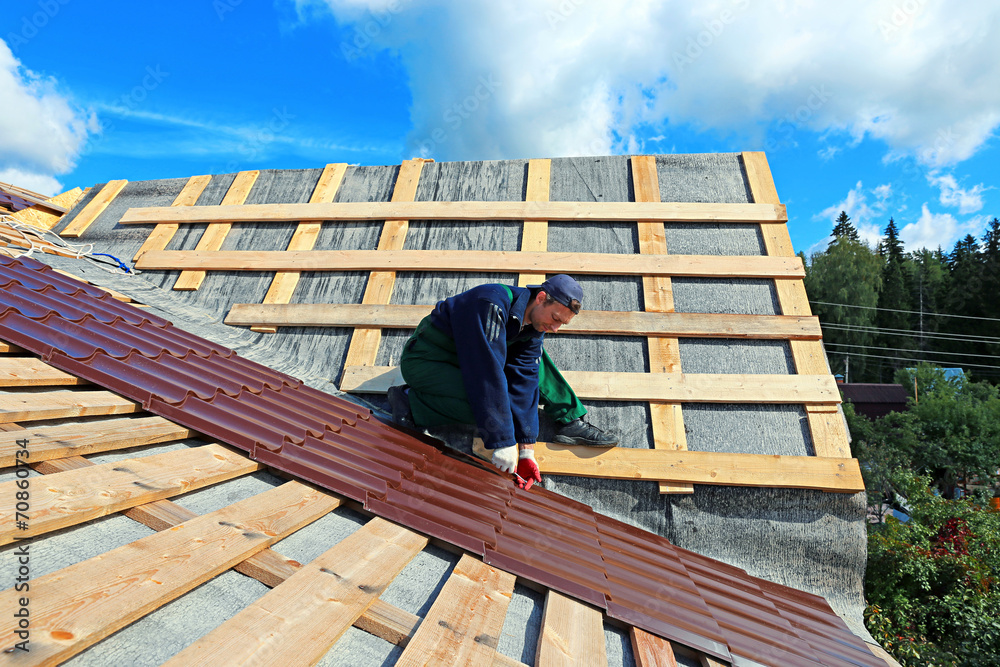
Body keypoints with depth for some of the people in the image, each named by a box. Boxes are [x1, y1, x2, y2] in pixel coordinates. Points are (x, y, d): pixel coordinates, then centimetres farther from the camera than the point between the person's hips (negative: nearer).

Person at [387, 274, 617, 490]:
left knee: (533, 361, 3)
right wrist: (502, 443, -35)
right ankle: (410, 402, -14)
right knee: (484, 402, -31)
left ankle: (570, 422, 7)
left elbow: (524, 381, -8)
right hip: (423, 361, -8)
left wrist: (526, 451, -13)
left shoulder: (534, 326, -5)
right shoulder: (491, 305, -31)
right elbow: (488, 374, -36)